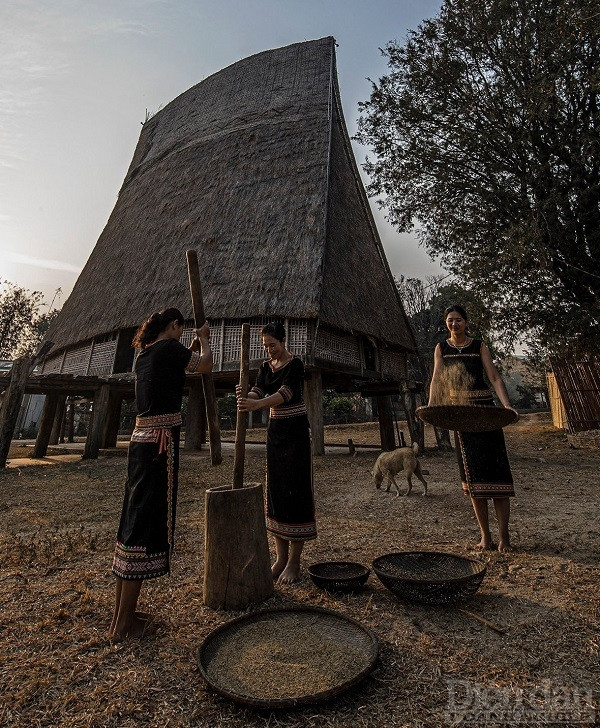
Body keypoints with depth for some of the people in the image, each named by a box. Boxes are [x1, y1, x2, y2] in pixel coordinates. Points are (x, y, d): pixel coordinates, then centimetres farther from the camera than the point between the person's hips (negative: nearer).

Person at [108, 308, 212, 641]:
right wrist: (203, 340, 14)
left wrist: (194, 345, 30)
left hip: (140, 437, 9)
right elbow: (204, 366, -2)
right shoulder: (169, 347, -7)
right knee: (149, 521, -3)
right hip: (161, 439, -9)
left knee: (134, 518, 14)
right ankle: (123, 625, 8)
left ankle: (122, 613, 27)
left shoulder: (144, 354, 18)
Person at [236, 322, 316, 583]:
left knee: (296, 490, -3)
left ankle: (294, 562, 8)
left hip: (296, 432, -7)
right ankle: (280, 557, 19)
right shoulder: (266, 367, 9)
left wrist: (256, 404, -43)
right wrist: (245, 395, -27)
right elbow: (257, 392, -4)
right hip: (275, 431, 7)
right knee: (275, 490, 7)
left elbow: (285, 393, -27)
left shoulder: (295, 364, -12)